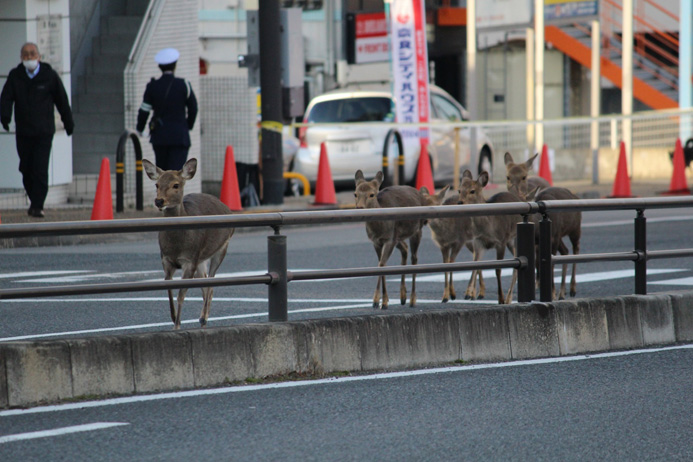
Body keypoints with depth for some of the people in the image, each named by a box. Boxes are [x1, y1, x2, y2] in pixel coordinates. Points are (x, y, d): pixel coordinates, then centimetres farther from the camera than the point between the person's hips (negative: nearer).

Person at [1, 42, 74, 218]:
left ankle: (37, 206, -9)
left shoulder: (50, 76, -2)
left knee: (40, 169, -12)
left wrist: (68, 122, 11)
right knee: (26, 169, 8)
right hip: (23, 131, 3)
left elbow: (62, 100, 6)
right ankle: (34, 200, 28)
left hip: (44, 132, -3)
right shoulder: (15, 76, 2)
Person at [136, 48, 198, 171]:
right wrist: (189, 126, 22)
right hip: (179, 136, -2)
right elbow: (193, 109, 5)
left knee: (162, 171, 15)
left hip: (159, 136, 3)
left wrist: (139, 130, 16)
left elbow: (144, 111, 1)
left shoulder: (152, 86, 0)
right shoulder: (183, 85, -4)